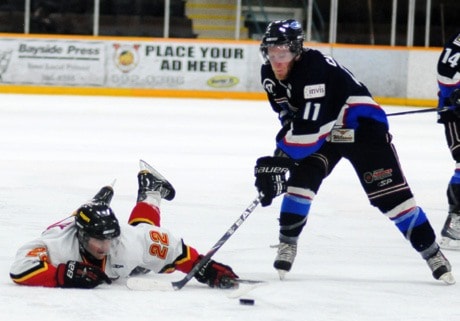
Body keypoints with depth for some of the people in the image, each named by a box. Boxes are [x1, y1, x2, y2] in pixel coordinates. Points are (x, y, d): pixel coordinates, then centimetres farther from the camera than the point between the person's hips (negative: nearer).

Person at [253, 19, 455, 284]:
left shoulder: (315, 69, -34)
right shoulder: (271, 76, -8)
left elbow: (308, 130, -36)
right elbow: (290, 117, 6)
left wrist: (278, 159, -29)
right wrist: (280, 157, -5)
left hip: (362, 126, -7)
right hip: (323, 130, 7)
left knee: (391, 193, -11)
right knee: (301, 179, -15)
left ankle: (432, 252, -2)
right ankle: (287, 244, -3)